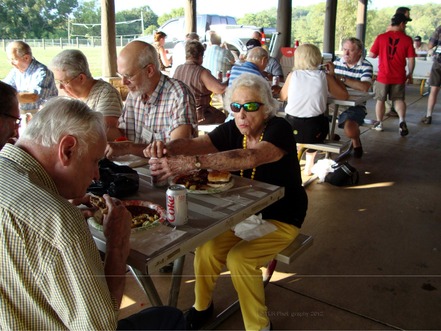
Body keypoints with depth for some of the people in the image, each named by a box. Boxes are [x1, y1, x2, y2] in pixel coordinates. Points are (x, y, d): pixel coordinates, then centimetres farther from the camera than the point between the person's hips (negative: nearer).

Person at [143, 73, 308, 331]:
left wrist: (192, 163, -53)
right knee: (206, 250, -14)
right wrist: (167, 148, -42)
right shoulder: (231, 130, -4)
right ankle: (202, 307, 16)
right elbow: (194, 143, -18)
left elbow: (249, 158, -42)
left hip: (281, 218, -5)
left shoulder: (279, 130, -21)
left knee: (239, 258, -24)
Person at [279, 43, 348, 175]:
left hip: (292, 130, 0)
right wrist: (332, 75, 18)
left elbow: (282, 97, 13)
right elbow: (344, 95, 8)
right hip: (314, 132, 0)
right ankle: (309, 166, 40)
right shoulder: (324, 76, -1)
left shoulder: (293, 75, -2)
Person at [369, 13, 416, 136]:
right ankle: (402, 121, -5)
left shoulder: (381, 37, -5)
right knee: (399, 99, 15)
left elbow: (371, 55, -1)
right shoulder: (407, 39, -5)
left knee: (380, 100, 14)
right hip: (399, 77, 0)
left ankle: (379, 123, 24)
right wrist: (410, 74, 9)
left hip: (383, 76, 0)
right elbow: (411, 59, -4)